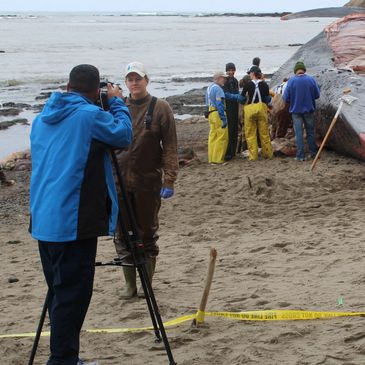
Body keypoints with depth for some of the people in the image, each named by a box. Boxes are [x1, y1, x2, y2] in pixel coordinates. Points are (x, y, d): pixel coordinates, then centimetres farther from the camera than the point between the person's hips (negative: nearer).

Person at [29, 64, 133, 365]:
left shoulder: (43, 117, 12)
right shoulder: (90, 115, -13)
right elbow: (123, 135, 1)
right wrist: (117, 102, 13)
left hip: (43, 220, 8)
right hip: (74, 223, -8)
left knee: (60, 291, 15)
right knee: (72, 293, -3)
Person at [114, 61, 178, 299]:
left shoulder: (160, 108, -1)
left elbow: (170, 146, -5)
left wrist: (169, 180, -12)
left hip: (148, 181, -3)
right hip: (120, 180, 3)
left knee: (148, 234, 6)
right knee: (123, 234, 5)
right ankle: (130, 284, 14)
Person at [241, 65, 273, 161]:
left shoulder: (248, 84, -4)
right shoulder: (264, 84, 3)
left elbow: (242, 97, -1)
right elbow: (267, 99, 6)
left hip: (250, 109, -3)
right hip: (261, 108, 3)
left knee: (250, 133, 4)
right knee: (264, 132, 12)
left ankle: (253, 155, 2)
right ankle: (267, 153, 18)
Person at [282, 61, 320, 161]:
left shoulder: (291, 81, -11)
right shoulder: (311, 79, -5)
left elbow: (285, 97, -9)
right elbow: (317, 95, 1)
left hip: (296, 110, -2)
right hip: (309, 110, 2)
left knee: (299, 133, 3)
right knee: (310, 132, 14)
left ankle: (300, 155, 1)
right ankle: (313, 153, 21)